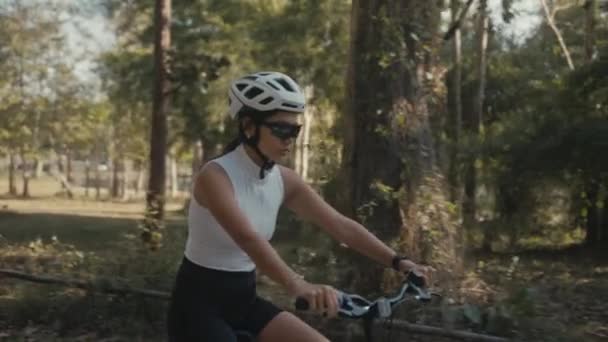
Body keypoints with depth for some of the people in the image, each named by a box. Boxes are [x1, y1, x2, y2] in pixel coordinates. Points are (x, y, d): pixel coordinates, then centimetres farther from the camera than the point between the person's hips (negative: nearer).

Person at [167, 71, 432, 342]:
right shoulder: (214, 176, -22)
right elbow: (247, 238, -39)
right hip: (200, 305, -6)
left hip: (244, 302, 7)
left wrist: (397, 262, -17)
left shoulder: (284, 180, -2)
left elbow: (341, 225, -6)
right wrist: (297, 285, -53)